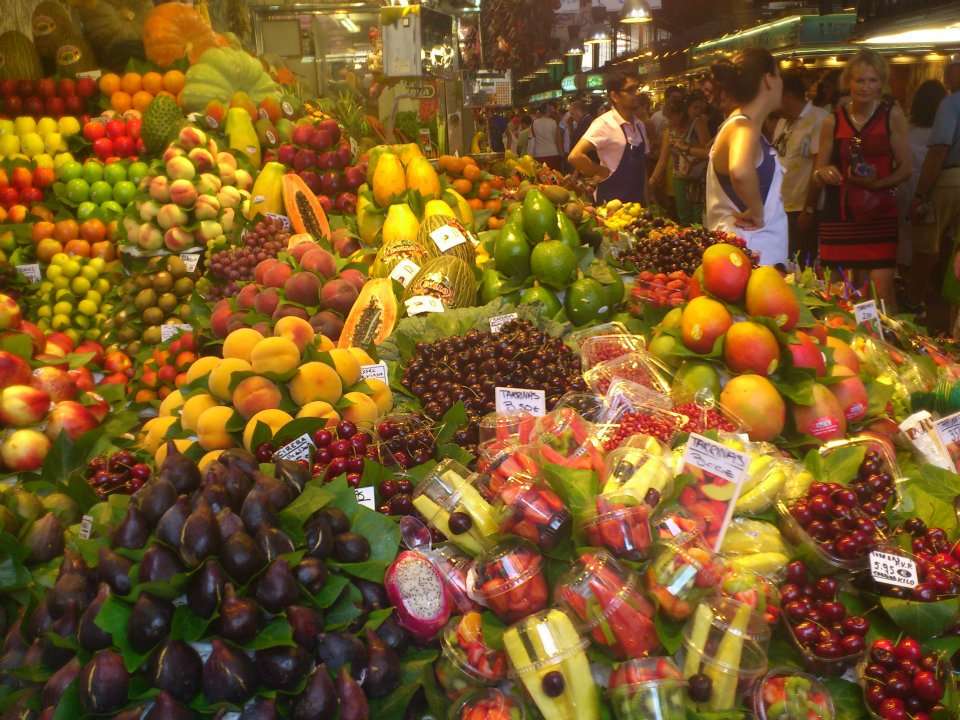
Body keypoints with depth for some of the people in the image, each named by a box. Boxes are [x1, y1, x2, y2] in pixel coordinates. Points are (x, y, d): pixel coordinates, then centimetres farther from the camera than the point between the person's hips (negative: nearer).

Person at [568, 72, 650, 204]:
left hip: (637, 199, 7)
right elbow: (575, 156, -27)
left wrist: (646, 198, 12)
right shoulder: (604, 124, -16)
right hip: (612, 200, -7)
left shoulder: (639, 125, 7)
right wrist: (603, 172, -14)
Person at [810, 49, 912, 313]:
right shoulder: (833, 121, 3)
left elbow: (905, 168, 0)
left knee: (882, 289, -9)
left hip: (880, 213, -1)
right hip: (841, 214, 2)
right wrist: (822, 174, -14)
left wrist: (877, 183, -17)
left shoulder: (892, 115, 0)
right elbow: (818, 174, 9)